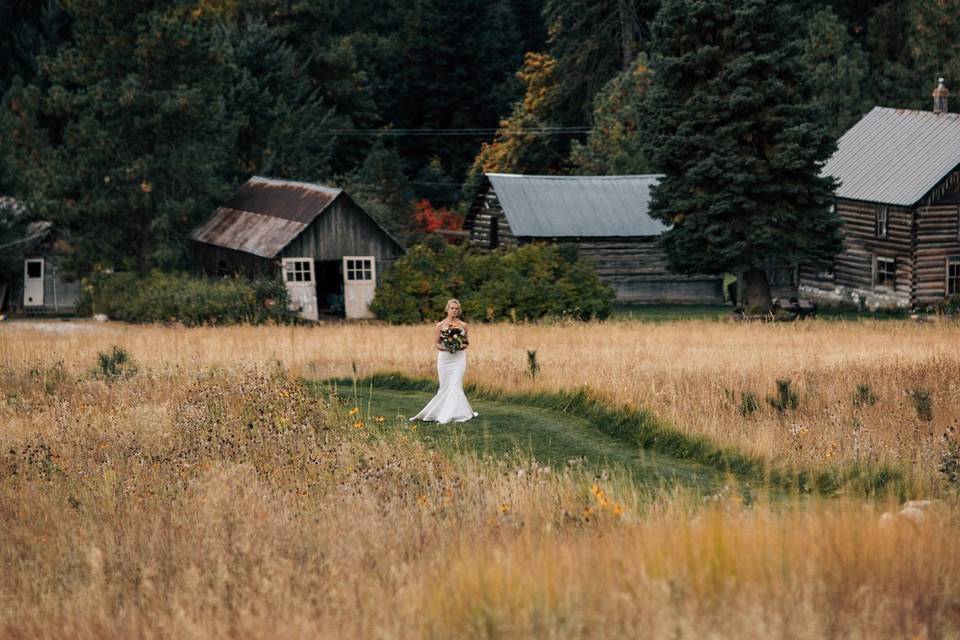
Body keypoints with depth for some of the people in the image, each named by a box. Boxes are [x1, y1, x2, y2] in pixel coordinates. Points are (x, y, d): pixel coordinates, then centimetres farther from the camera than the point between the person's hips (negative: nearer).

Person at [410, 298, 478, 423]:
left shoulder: (463, 325, 5)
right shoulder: (440, 325, 2)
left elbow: (466, 342, 12)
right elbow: (436, 344, 2)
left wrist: (462, 346, -11)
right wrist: (445, 348, -17)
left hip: (459, 358, -1)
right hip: (444, 357, 1)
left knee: (455, 385, -11)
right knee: (445, 386, 3)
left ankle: (452, 414, -9)